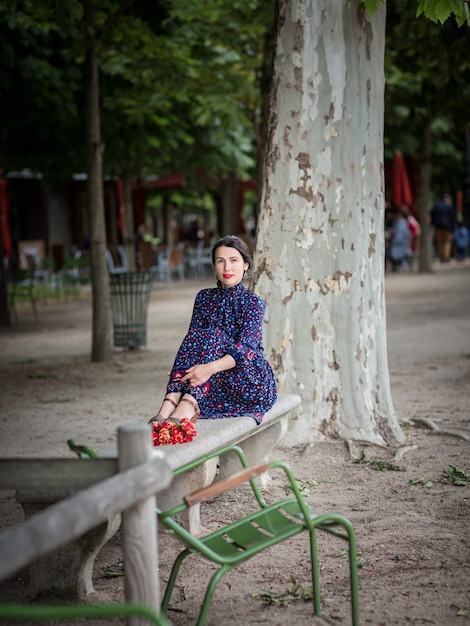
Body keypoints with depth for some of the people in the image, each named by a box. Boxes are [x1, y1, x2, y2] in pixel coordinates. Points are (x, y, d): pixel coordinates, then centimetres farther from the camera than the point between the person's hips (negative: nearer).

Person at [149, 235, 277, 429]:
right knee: (194, 337, -23)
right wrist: (179, 369, -23)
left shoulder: (252, 302, -6)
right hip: (211, 383, 4)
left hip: (251, 380, -4)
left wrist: (211, 368, -39)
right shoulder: (205, 298, 10)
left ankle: (186, 410, -52)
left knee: (211, 337, -27)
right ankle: (168, 407, -45)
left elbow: (246, 348, -20)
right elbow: (192, 340, 1)